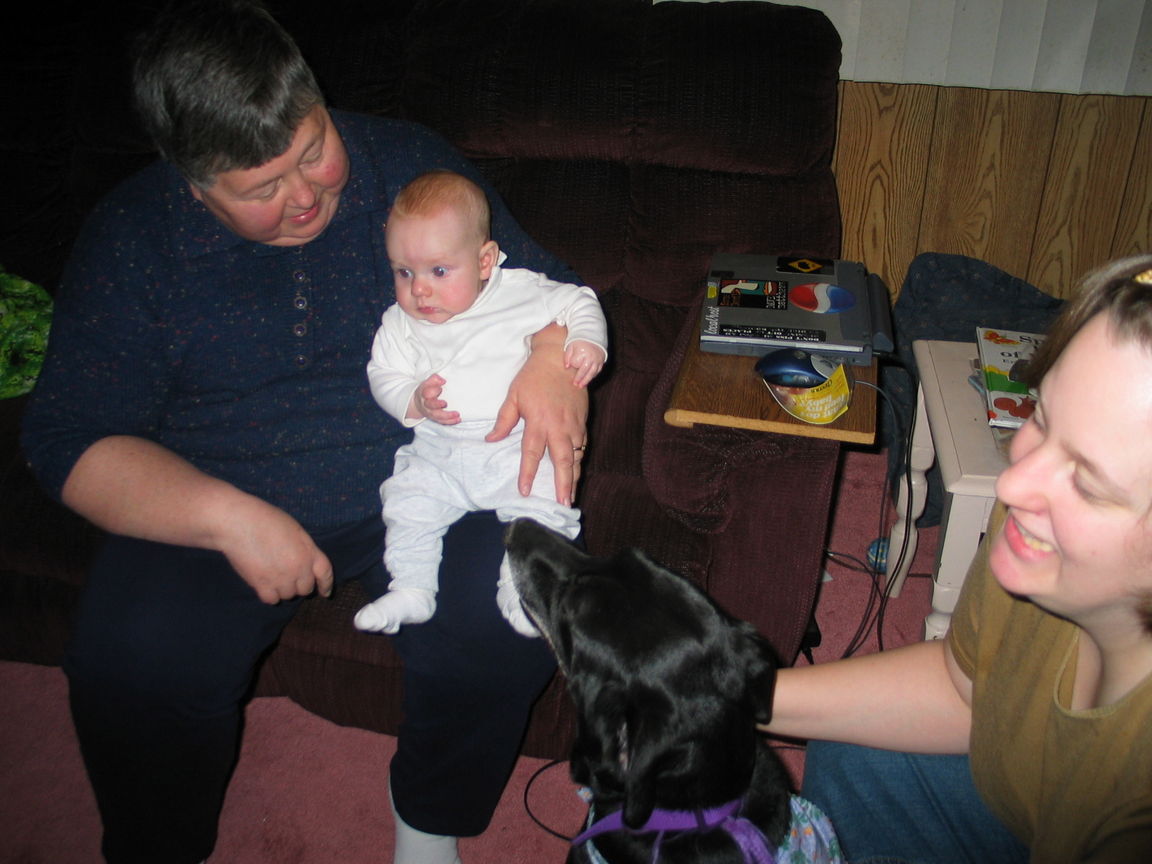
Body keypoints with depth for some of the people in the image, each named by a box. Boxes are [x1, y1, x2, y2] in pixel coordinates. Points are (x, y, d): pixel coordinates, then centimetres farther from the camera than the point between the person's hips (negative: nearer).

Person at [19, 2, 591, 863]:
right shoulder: (131, 236, -3)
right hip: (209, 508, 1)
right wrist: (230, 517, -22)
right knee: (126, 666, -24)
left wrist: (556, 360, -19)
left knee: (508, 615, -26)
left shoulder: (413, 163, -1)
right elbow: (71, 440, -6)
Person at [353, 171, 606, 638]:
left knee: (543, 508, -21)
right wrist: (414, 401, -16)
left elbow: (577, 302, 6)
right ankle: (410, 591, -2)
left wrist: (587, 341, -14)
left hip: (521, 447, -2)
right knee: (407, 500, -13)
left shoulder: (522, 292, -1)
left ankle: (522, 596, -12)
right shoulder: (399, 324, 6)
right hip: (438, 453, 3)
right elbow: (383, 376, 5)